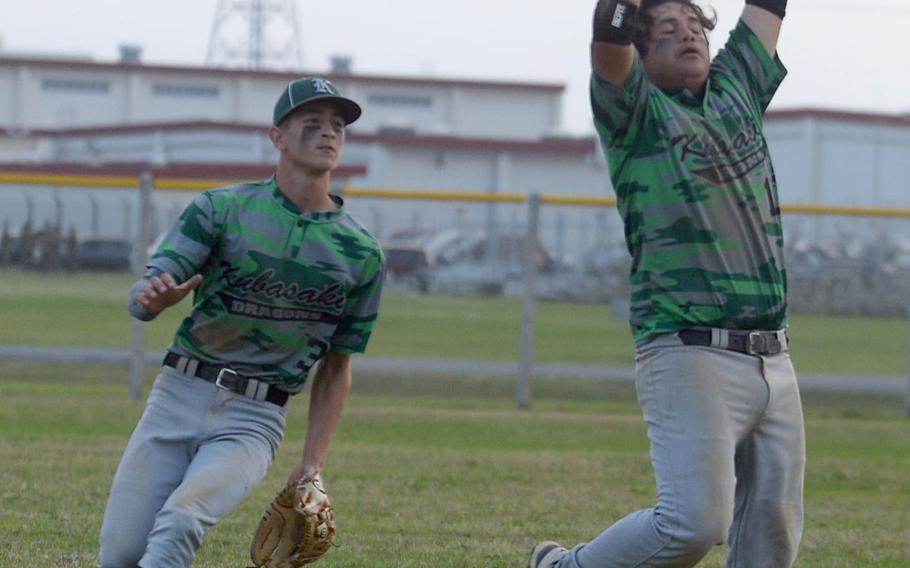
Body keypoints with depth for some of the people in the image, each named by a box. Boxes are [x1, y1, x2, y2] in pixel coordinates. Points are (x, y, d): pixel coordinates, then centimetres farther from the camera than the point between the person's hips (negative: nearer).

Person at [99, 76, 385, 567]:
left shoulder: (362, 254, 5)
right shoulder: (222, 209, 1)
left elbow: (336, 368, 13)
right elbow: (141, 299, -7)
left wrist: (312, 465, 4)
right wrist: (157, 296, -33)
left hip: (254, 420, -1)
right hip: (177, 396, 1)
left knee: (180, 521, -27)